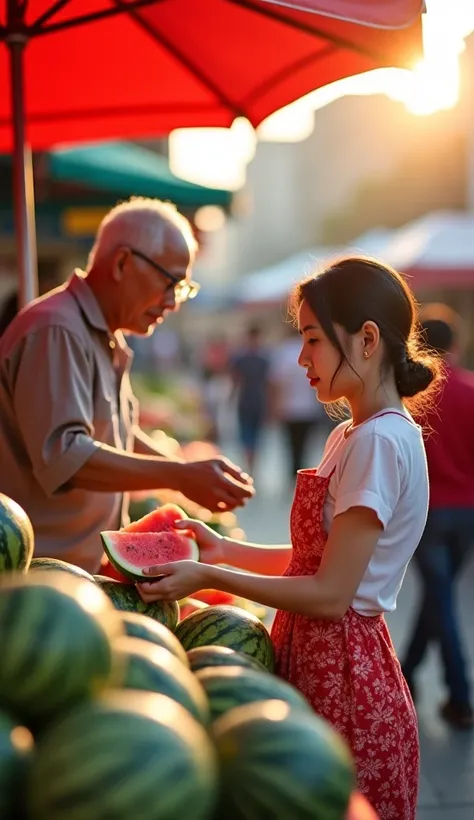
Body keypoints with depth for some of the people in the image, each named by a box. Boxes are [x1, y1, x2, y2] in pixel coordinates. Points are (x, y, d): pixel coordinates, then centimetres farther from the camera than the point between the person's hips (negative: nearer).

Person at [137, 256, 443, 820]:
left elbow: (331, 594, -20)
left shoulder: (380, 442, -19)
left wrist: (209, 578, -16)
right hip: (318, 668, 9)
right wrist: (226, 550, 7)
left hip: (346, 684, -9)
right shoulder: (347, 437, 11)